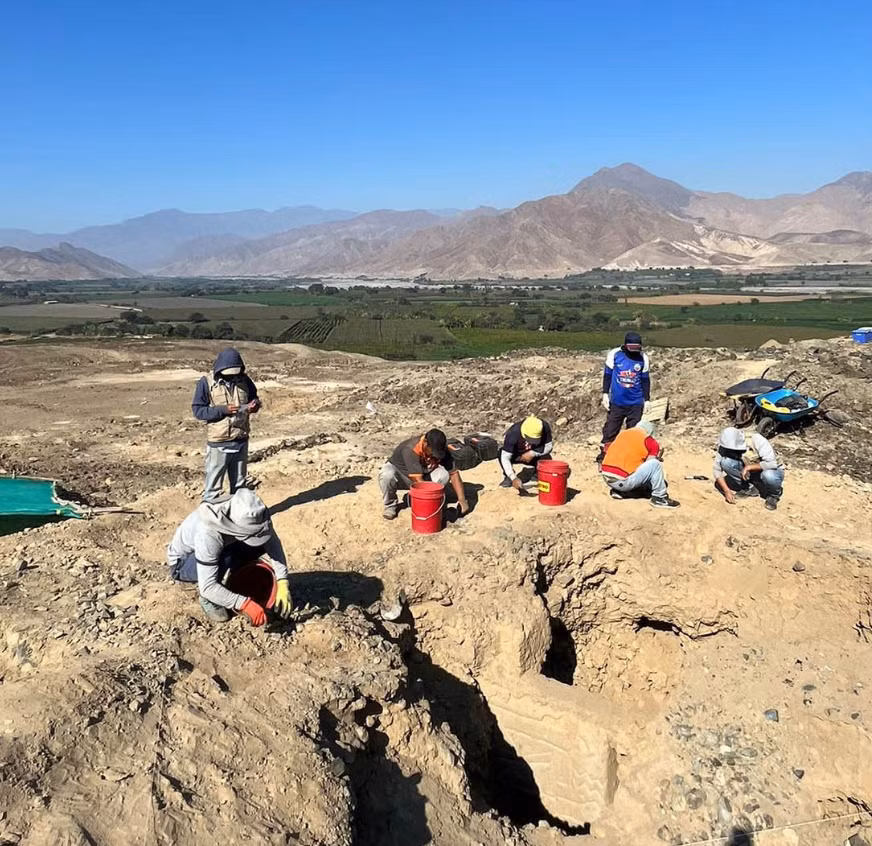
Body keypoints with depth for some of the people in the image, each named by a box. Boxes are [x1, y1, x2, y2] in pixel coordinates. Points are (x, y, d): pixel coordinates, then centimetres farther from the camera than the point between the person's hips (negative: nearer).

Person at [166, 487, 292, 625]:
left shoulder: (249, 517, -27)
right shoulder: (209, 533, -41)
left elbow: (273, 543, -18)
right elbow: (207, 587, -40)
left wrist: (282, 583, -28)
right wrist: (245, 604, -44)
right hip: (182, 562, -5)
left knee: (262, 544, -16)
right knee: (224, 559, -37)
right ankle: (208, 600, -8)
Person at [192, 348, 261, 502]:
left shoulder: (244, 380, 1)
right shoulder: (207, 383, -10)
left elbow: (254, 398, 16)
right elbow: (197, 410, -11)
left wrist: (255, 405, -8)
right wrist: (222, 409, -23)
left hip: (241, 442, 4)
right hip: (218, 444, -4)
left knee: (239, 485, 18)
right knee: (213, 486, 5)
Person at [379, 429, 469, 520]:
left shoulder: (441, 450, -20)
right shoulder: (410, 449, -36)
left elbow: (453, 473, -17)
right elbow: (418, 480, -39)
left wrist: (461, 499, -26)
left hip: (423, 473, 4)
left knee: (444, 475, -25)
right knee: (387, 475, -39)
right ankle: (390, 505, -11)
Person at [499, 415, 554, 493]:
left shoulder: (545, 427, -30)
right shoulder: (513, 433, -36)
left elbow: (549, 446, -22)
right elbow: (505, 458, -37)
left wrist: (532, 453, -36)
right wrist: (514, 478, -46)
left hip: (532, 456, 2)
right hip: (515, 456, -2)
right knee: (501, 452, -32)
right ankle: (508, 477, -7)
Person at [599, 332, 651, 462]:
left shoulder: (643, 358, -2)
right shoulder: (614, 354, -8)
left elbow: (645, 380, 7)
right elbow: (607, 375, 2)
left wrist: (647, 399, 7)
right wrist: (605, 394, -2)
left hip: (636, 403, 1)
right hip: (616, 402, -1)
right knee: (610, 431, 2)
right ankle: (602, 458, 13)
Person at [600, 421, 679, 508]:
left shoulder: (623, 433, 19)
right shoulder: (650, 442, 1)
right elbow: (649, 465, 4)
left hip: (606, 478, 7)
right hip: (622, 481, -7)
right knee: (655, 464, -5)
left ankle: (617, 491, 19)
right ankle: (659, 498, 2)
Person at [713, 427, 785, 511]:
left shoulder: (757, 440, -30)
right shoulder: (727, 445, -20)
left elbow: (772, 464, -35)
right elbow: (717, 469, -18)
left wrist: (749, 467, -32)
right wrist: (727, 490, -26)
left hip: (773, 471, -3)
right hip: (749, 473, 3)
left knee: (768, 475, -40)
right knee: (725, 462, -22)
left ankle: (773, 494, -5)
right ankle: (749, 488, -4)